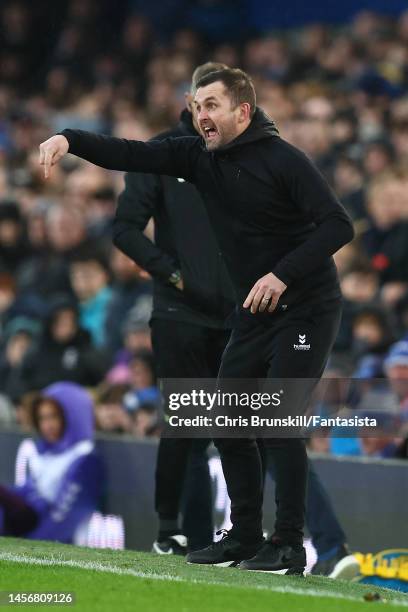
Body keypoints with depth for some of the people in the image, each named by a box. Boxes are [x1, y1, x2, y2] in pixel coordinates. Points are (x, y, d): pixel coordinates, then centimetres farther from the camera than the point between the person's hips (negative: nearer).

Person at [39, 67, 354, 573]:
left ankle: (289, 546, -7)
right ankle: (244, 536, 17)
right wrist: (68, 140, -17)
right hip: (253, 314, 8)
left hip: (306, 309, -8)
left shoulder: (282, 160, -15)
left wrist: (283, 274, -30)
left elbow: (338, 225, -21)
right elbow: (131, 155, -1)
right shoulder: (200, 157, 5)